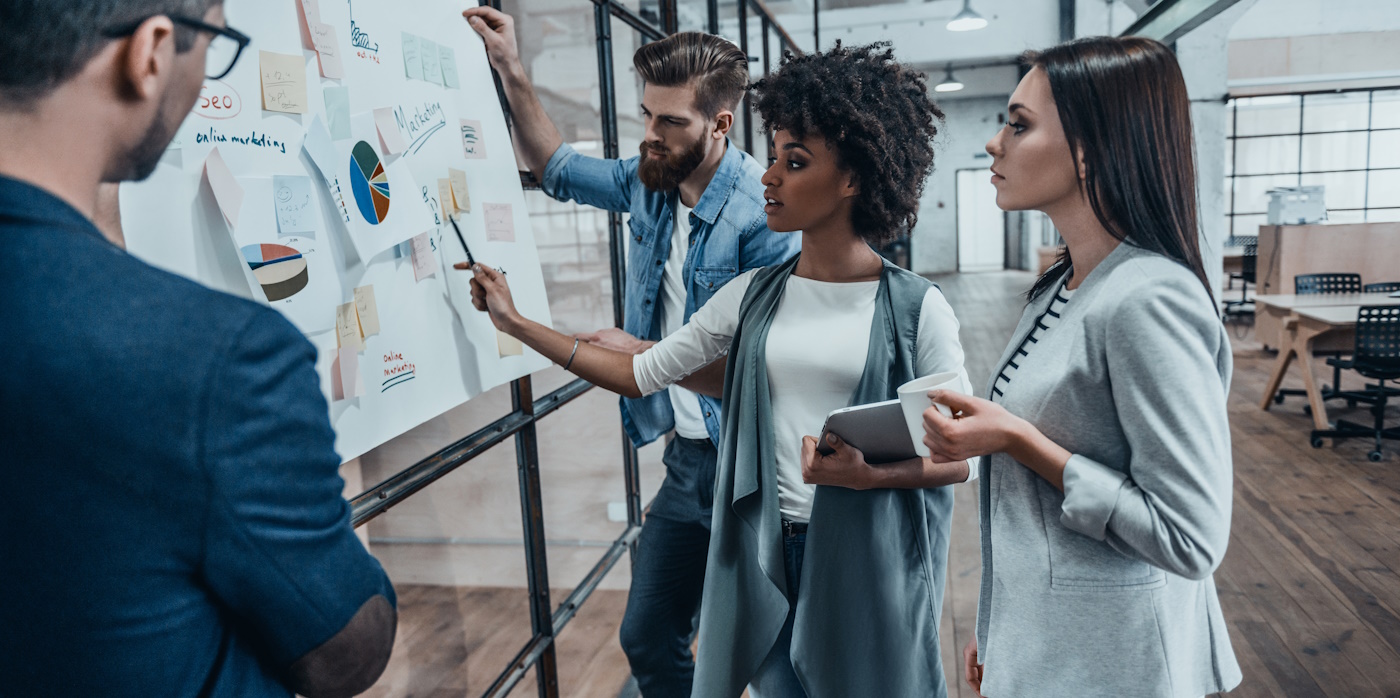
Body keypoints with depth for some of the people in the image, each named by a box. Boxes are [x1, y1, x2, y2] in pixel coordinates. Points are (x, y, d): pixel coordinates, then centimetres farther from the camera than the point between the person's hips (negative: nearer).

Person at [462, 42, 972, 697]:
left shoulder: (916, 308, -10)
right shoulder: (752, 295, 2)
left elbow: (964, 454, -6)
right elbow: (641, 373, 5)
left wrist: (869, 474, -24)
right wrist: (515, 323, 4)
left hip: (869, 560, -3)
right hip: (765, 552, 3)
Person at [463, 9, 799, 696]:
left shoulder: (763, 214, -22)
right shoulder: (650, 180, 1)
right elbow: (556, 167, 20)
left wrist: (644, 354, -18)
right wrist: (511, 72, 12)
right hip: (686, 457, 7)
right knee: (648, 641, 18)